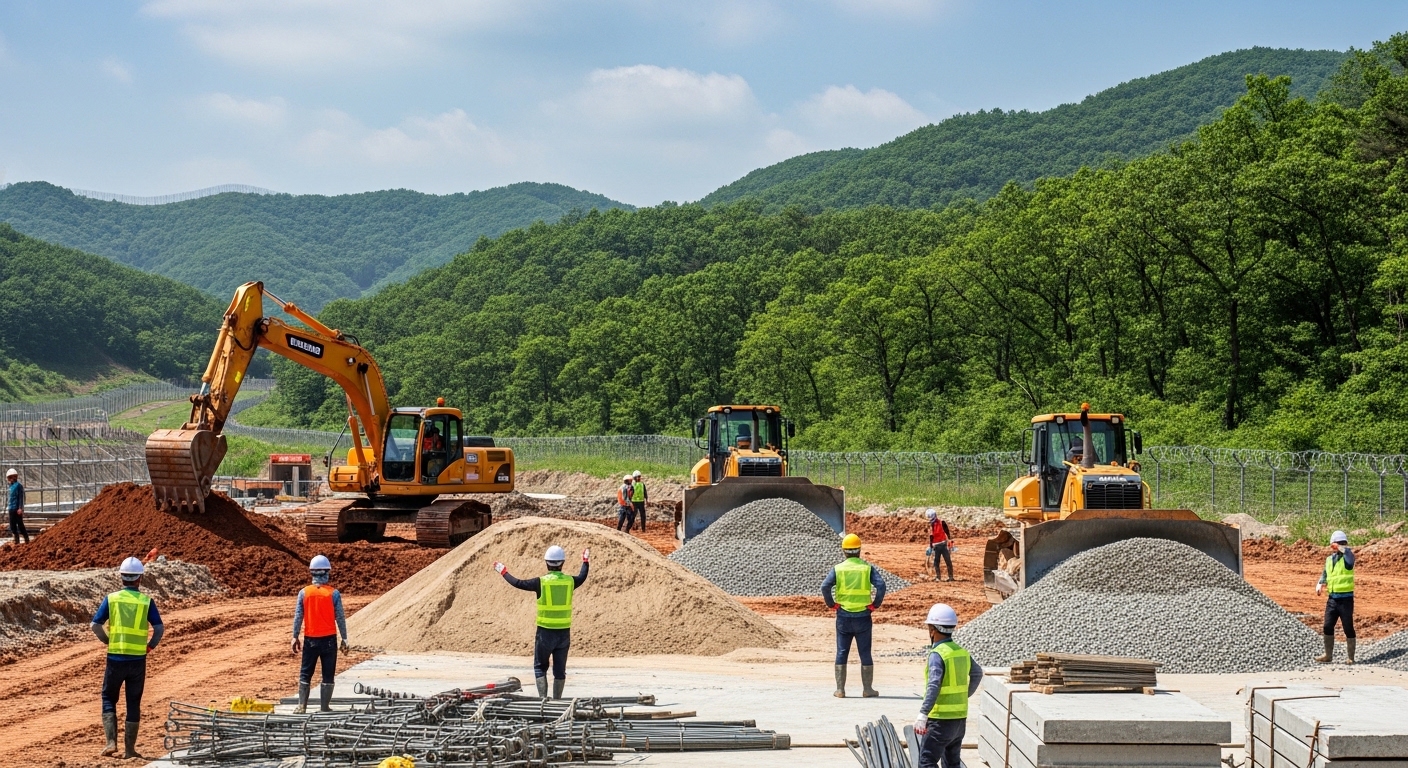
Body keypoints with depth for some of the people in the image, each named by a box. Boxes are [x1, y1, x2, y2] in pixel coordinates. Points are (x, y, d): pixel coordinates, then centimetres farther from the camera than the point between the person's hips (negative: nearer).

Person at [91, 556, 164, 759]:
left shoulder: (111, 598, -1)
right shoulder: (146, 601, -2)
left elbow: (95, 625, -4)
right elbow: (159, 628, -7)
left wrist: (108, 640, 11)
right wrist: (151, 645, 8)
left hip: (115, 658, 0)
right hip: (138, 659, 0)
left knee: (109, 699, 15)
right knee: (133, 703, 9)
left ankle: (111, 741, 1)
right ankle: (129, 748, 11)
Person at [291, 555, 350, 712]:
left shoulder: (304, 592, -3)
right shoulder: (334, 594, -7)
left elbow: (298, 617, -1)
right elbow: (340, 618, -4)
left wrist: (295, 638, 7)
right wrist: (344, 639, 4)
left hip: (310, 639, 1)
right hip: (329, 639, -1)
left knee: (305, 674, 10)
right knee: (328, 675, 6)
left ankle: (302, 706, 4)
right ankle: (324, 708, 5)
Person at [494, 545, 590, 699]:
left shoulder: (541, 582, -11)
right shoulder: (570, 581, -1)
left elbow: (518, 583, -3)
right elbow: (582, 577, 21)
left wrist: (504, 572, 13)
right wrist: (586, 561, 40)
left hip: (545, 632, -3)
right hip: (564, 632, 3)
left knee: (540, 667, 8)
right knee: (560, 669, 11)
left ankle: (542, 698, -5)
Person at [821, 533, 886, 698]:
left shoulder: (838, 568, -2)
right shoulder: (867, 568, -2)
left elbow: (825, 587, -14)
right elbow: (880, 585, -15)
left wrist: (831, 604, -2)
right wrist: (875, 604, -3)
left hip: (843, 616, 0)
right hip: (863, 616, 0)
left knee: (841, 653, 8)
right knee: (865, 654, 7)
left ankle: (840, 689, 7)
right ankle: (867, 689, 8)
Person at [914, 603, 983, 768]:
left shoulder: (937, 654, -16)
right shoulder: (962, 652, 8)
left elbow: (933, 686, -27)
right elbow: (977, 674, 25)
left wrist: (922, 715, -31)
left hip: (940, 719, -8)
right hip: (960, 718, 8)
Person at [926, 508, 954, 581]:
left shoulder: (942, 523, -5)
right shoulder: (930, 526, 10)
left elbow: (947, 533, -7)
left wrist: (951, 542, -12)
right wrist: (930, 547, 12)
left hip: (943, 544, -5)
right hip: (935, 546, 5)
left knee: (948, 561, -3)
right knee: (936, 562, 2)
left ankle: (951, 577, 0)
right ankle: (937, 577, 8)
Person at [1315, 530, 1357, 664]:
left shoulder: (1347, 557, -6)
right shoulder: (1329, 559, 12)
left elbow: (1348, 552, -31)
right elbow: (1324, 575, 19)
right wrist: (1320, 585, 3)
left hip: (1345, 598, -6)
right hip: (1332, 598, 6)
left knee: (1348, 628, 0)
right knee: (1328, 627, 8)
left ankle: (1350, 657, 7)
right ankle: (1328, 655, 18)